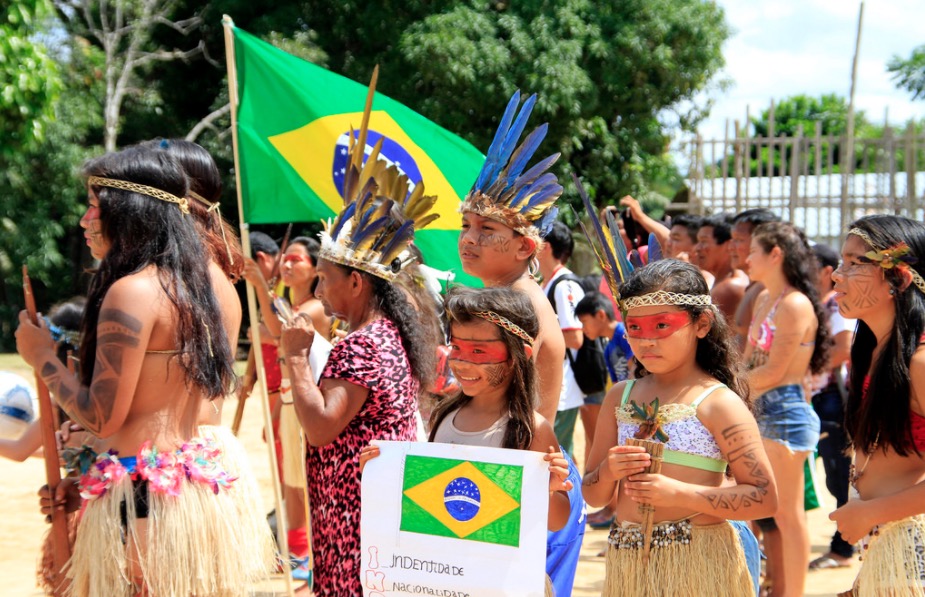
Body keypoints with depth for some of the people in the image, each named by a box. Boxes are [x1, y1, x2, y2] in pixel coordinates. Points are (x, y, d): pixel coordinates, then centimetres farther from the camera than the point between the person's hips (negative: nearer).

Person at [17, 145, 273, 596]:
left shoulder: (132, 291, -15)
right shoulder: (206, 285, 9)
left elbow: (102, 418, -15)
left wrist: (42, 357, -2)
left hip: (141, 490, -8)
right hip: (197, 482, 8)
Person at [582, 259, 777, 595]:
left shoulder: (716, 402, -8)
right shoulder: (620, 397, 9)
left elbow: (765, 498, -13)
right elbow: (593, 496, 13)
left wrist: (678, 492, -21)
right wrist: (608, 472, -10)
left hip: (697, 565, -5)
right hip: (627, 564, 5)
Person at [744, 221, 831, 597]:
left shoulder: (795, 305, -15)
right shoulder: (764, 299, 13)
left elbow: (771, 373, -17)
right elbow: (749, 362, 16)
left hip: (786, 413, -10)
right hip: (761, 411, 10)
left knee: (787, 513, -2)